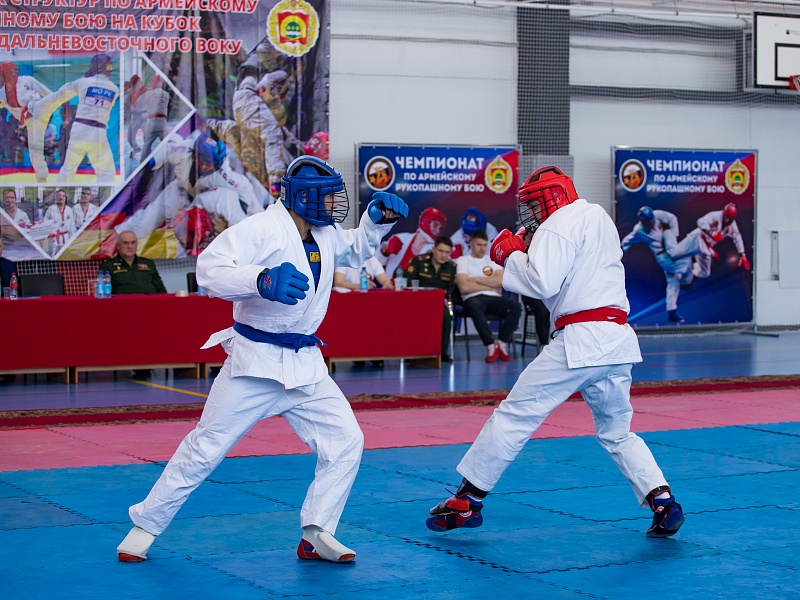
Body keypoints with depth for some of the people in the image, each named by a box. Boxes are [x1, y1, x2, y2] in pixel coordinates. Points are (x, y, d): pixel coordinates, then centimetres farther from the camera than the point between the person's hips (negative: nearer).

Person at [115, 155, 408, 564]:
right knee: (205, 449, 0)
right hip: (255, 362, -7)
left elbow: (355, 251, 27)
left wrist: (378, 220, 8)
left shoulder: (325, 235, 5)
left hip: (305, 364, 7)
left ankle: (315, 535, 8)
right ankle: (145, 525, 14)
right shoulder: (262, 230, -19)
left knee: (345, 441, 0)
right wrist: (263, 279, -43)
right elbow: (210, 268, -28)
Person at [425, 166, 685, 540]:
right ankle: (662, 501, 3)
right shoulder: (599, 217, 21)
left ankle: (468, 500, 6)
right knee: (617, 432, 20)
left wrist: (511, 256, -1)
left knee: (515, 415, 1)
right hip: (619, 339, 8)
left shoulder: (559, 225, -6)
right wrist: (529, 251, 17)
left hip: (580, 338, -8)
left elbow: (543, 284, -16)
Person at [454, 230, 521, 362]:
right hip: (473, 299, -4)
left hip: (494, 298, 4)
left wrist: (477, 279, -1)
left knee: (515, 306, -27)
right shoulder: (462, 261, 10)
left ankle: (502, 344, -22)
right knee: (475, 307, -41)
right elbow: (464, 287, -7)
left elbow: (501, 281, 3)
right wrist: (491, 286, 0)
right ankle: (491, 346, -35)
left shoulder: (493, 260, 22)